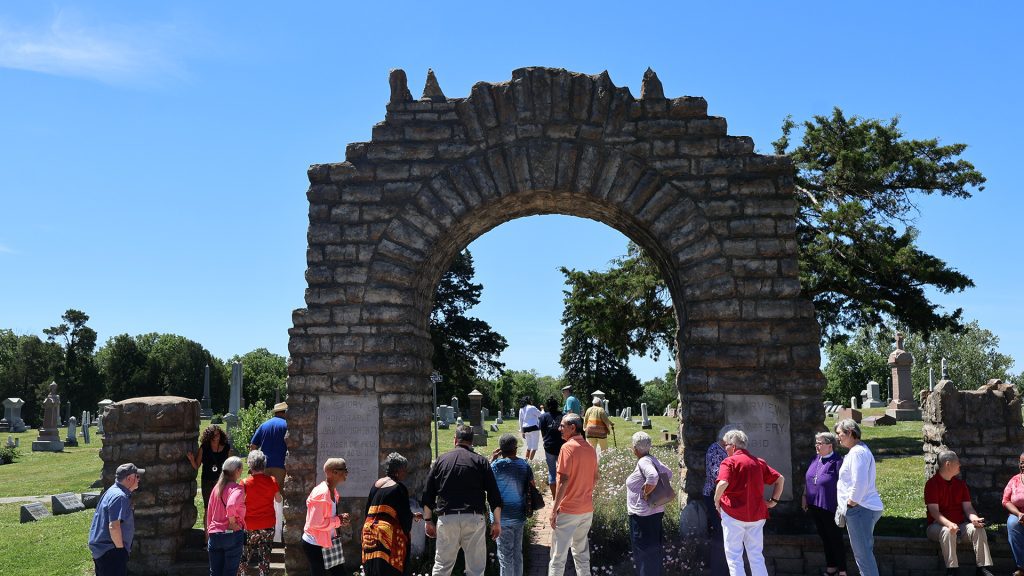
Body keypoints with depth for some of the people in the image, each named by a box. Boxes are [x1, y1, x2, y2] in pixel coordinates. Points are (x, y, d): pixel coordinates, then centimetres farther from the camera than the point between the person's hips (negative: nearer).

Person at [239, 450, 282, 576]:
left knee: (244, 558, 15)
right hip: (268, 525, 1)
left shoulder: (245, 483, -12)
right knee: (265, 557, 10)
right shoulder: (272, 481, -7)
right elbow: (278, 499, 6)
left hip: (250, 526, -1)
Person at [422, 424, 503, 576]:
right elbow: (494, 495, 0)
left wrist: (428, 521, 16)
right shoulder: (480, 461, 4)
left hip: (446, 518, 1)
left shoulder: (441, 460, 9)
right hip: (474, 518, -1)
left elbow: (428, 494, 9)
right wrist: (497, 522, 7)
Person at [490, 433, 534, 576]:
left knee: (505, 555, 4)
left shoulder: (497, 465, -16)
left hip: (503, 518, -5)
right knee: (517, 552, 17)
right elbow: (532, 488, 3)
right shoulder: (525, 465, -2)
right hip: (519, 516, 5)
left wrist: (491, 460, 0)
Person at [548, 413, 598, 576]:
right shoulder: (590, 449, 6)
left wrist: (554, 507, -14)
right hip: (587, 509, 7)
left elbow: (564, 480, -19)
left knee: (558, 556, 0)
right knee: (582, 553, 18)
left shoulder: (568, 447, -15)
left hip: (568, 510, -7)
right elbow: (595, 479, 15)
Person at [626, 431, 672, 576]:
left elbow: (653, 477, -37)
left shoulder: (643, 462, -20)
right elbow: (668, 473, 16)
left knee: (644, 552, 1)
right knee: (653, 551, 20)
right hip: (656, 512, 9)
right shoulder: (653, 459, 6)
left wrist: (646, 493, -23)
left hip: (643, 515, -9)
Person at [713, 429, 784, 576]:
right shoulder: (759, 462, 9)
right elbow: (780, 479, 12)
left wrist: (716, 500, -8)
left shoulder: (729, 462, -9)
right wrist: (774, 500, 14)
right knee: (756, 556, 14)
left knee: (734, 556, 3)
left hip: (734, 514, -5)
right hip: (756, 515, 5)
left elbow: (723, 484, -24)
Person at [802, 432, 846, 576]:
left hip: (830, 508, -7)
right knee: (824, 537, 17)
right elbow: (807, 479, 16)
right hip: (815, 506, 7)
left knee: (835, 538, 6)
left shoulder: (837, 462, -18)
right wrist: (804, 496, 15)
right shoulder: (815, 459, 5)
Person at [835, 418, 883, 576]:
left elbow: (859, 483, -25)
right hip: (867, 508, 11)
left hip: (860, 509, -11)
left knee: (862, 553, -6)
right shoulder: (860, 450, 17)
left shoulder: (857, 452, -15)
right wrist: (846, 505, 18)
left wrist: (851, 503, -14)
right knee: (865, 550, 17)